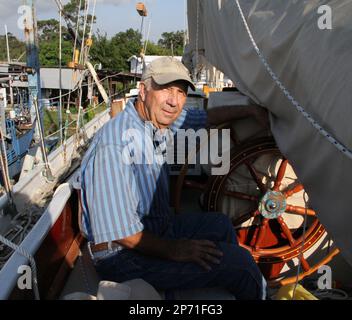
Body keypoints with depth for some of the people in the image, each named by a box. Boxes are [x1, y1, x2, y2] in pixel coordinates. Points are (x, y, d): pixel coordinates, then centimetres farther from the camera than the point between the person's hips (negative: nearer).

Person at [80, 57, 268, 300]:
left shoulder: (156, 117, -3)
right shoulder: (117, 143, -29)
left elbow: (207, 118, 16)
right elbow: (119, 232, -29)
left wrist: (250, 110, 20)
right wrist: (172, 250, -19)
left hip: (155, 229, 10)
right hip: (125, 255, -9)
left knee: (220, 224, 22)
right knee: (239, 262, -13)